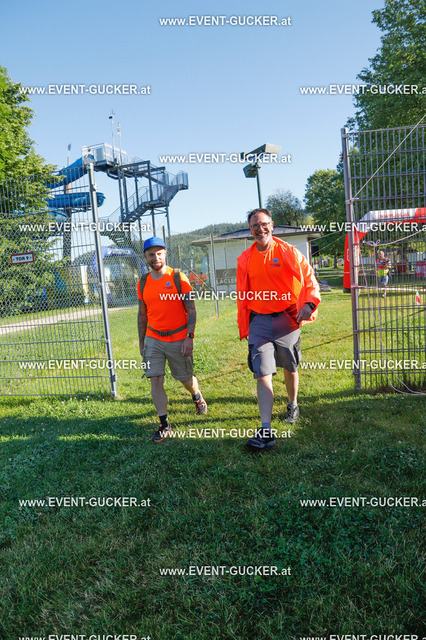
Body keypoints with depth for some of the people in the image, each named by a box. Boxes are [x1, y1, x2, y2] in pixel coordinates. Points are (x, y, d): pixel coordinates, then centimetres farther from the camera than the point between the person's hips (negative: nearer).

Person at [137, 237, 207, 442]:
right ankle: (164, 424, 8)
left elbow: (191, 310, -7)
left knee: (185, 378, 10)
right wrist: (142, 342, 13)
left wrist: (189, 337, -14)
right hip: (153, 339, 3)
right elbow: (142, 315, 13)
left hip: (178, 338, -3)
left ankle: (197, 397, 44)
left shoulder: (178, 278, -6)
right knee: (155, 380, -4)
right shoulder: (143, 283, 5)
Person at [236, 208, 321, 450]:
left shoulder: (288, 252, -3)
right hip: (259, 321, 1)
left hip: (286, 319, -1)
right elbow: (242, 296, 12)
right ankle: (266, 430, -7)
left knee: (290, 367, 15)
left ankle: (293, 404, 43)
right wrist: (244, 328, 11)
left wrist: (309, 304, -21)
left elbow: (310, 279, -2)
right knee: (263, 373, -8)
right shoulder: (245, 259, 6)